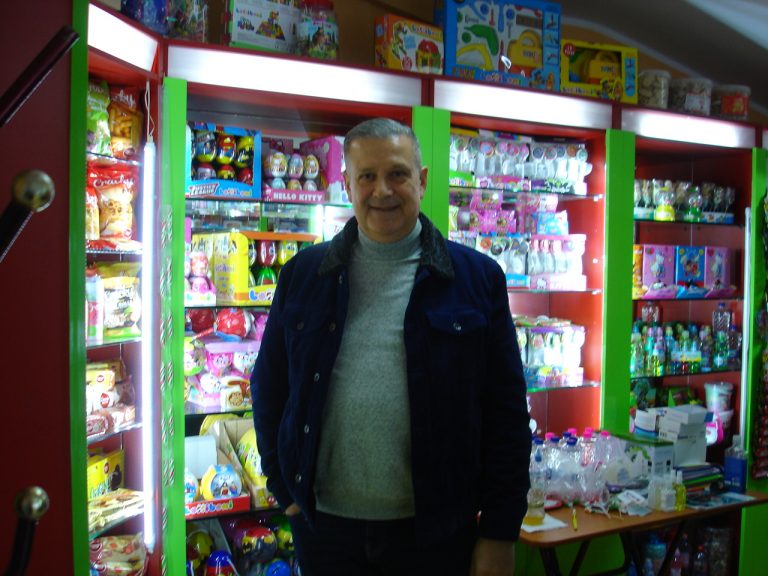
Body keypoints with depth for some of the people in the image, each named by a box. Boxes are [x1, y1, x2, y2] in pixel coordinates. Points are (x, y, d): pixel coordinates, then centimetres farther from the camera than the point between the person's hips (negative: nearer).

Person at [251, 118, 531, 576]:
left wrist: (501, 533, -3)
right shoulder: (304, 273, 3)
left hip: (436, 531, -1)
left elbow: (507, 414, -2)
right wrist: (285, 486, 3)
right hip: (323, 524, 2)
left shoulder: (477, 277, -3)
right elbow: (269, 388, 10)